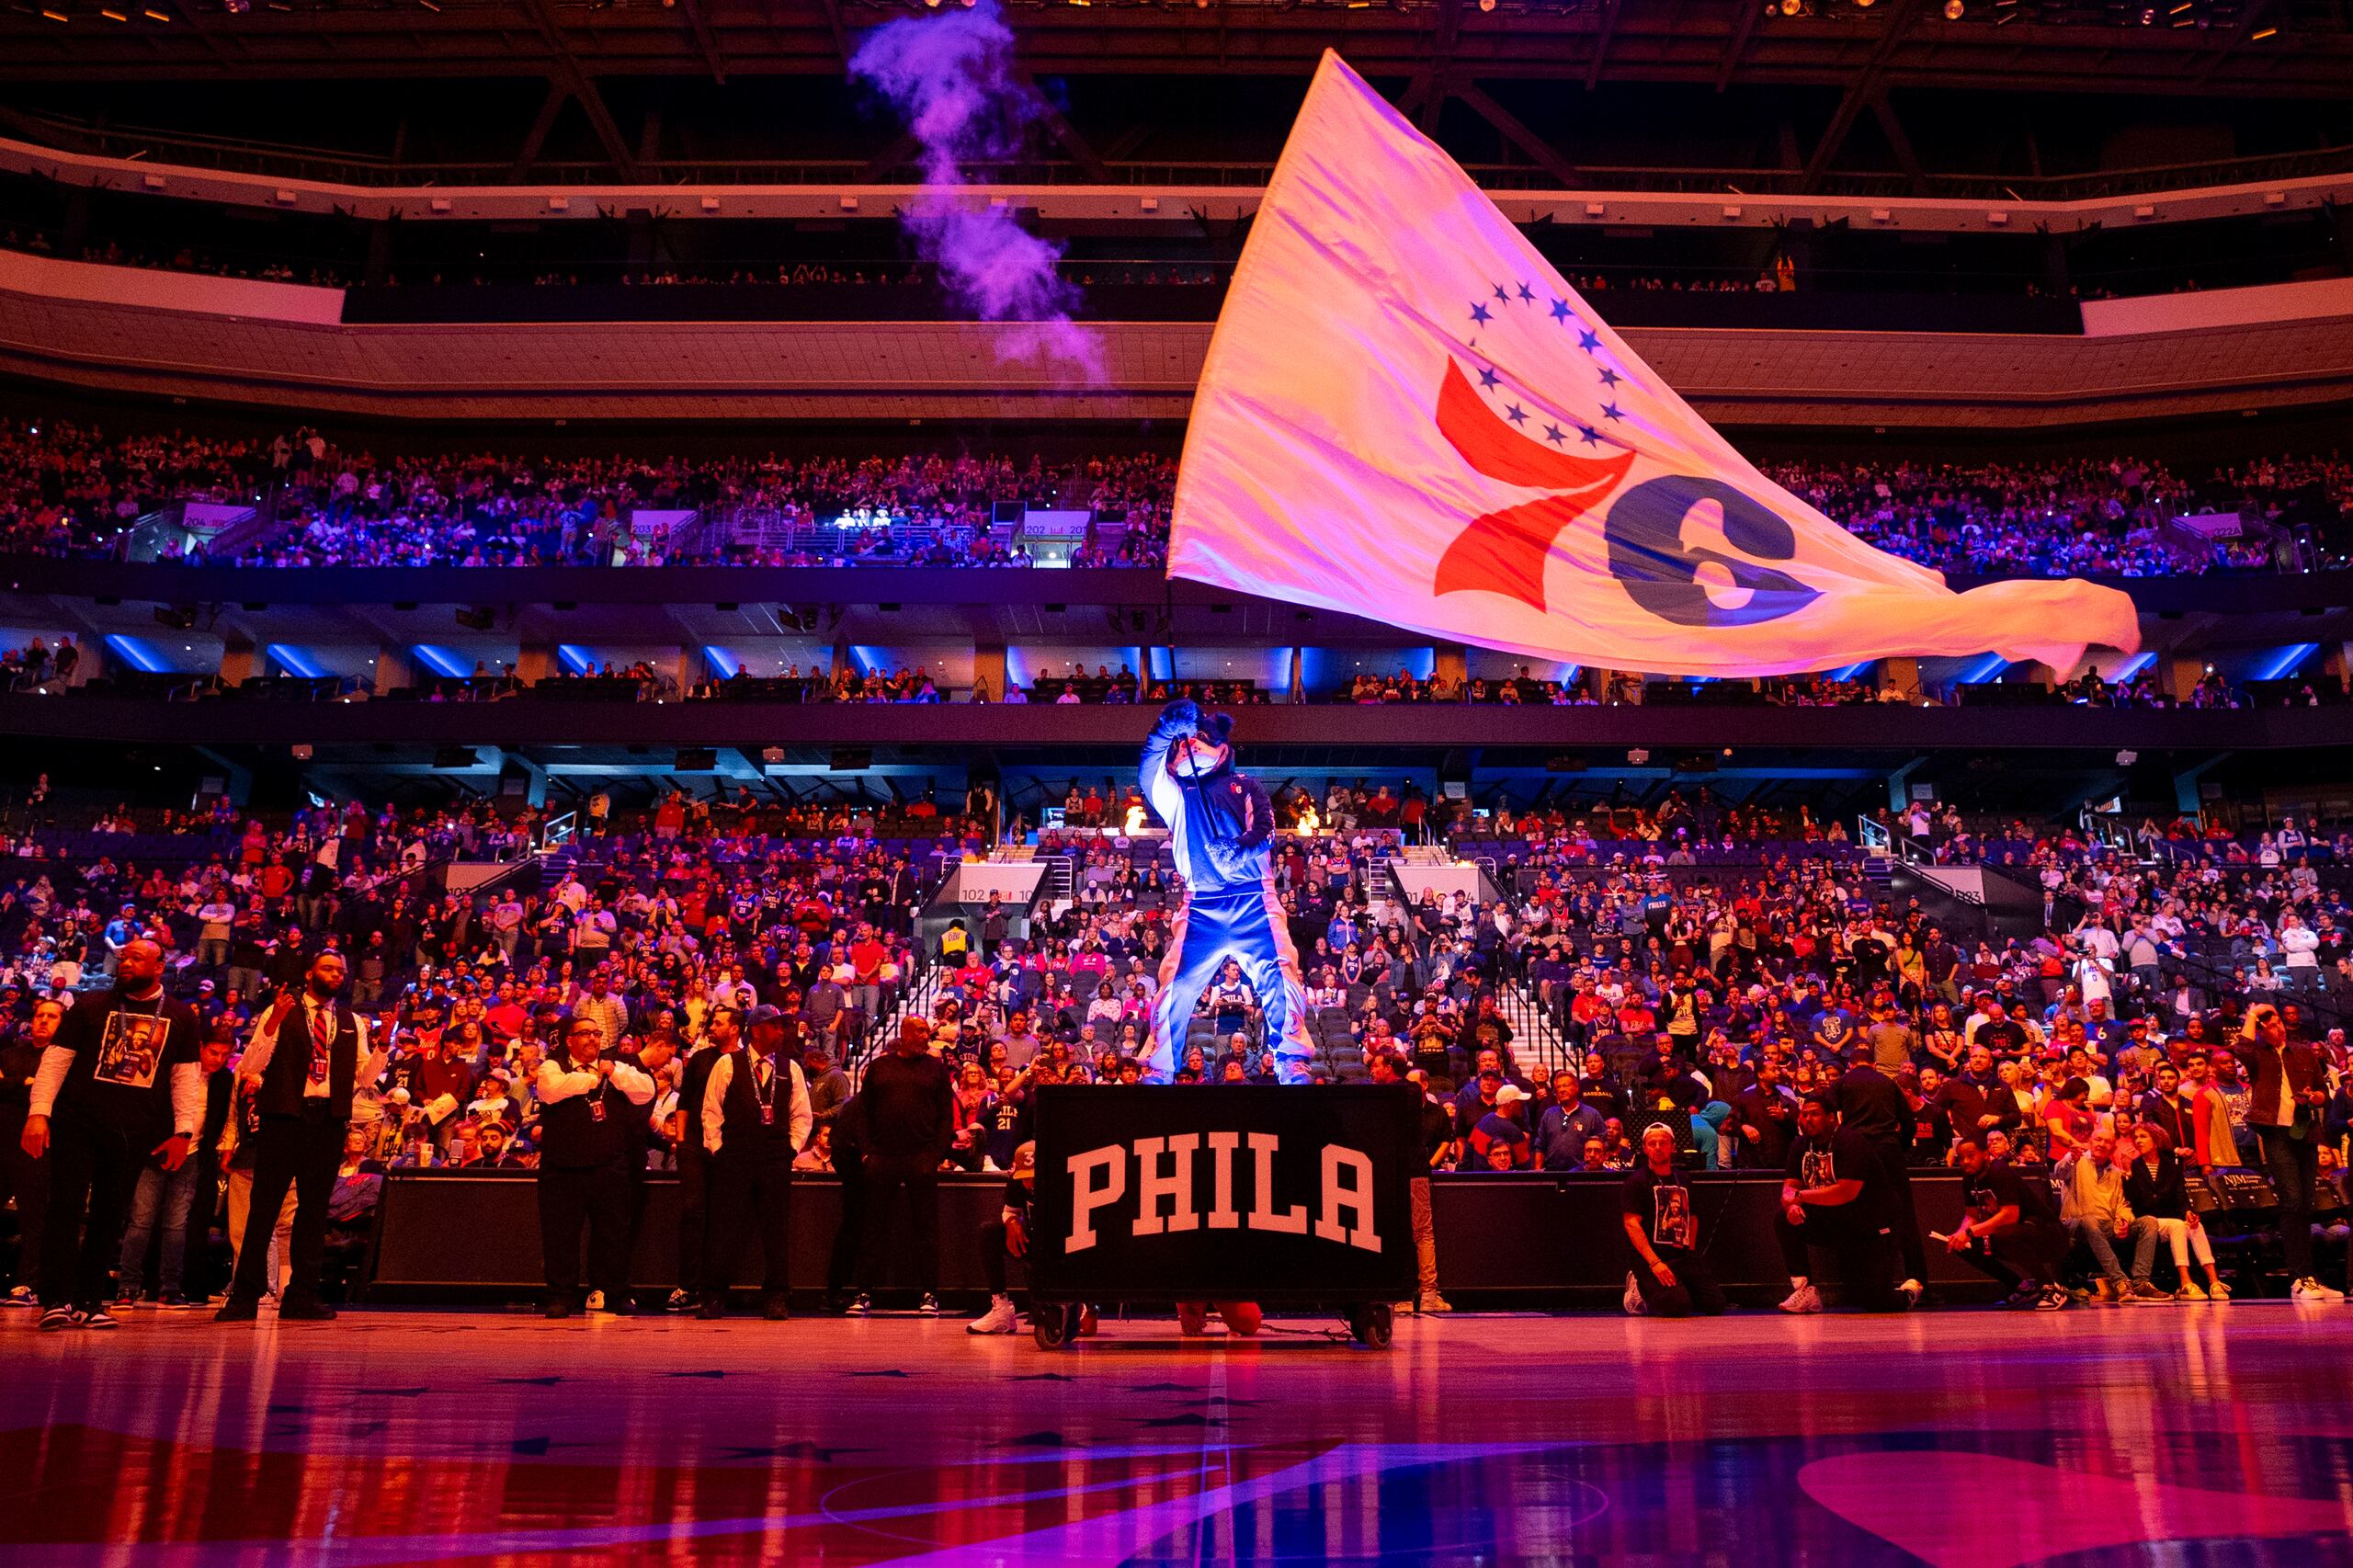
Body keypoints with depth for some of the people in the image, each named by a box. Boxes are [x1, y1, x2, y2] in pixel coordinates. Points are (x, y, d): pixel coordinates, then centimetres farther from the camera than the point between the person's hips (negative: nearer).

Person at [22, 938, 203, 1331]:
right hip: (78, 1122, -1)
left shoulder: (181, 1017, 10)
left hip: (133, 1132, 1)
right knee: (65, 1207, -6)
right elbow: (55, 1059, 4)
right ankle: (56, 1301, -1)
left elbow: (186, 1076, 8)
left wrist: (183, 1132, 1)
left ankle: (89, 1302, 10)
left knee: (109, 1215, 3)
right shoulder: (91, 1007, 8)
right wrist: (38, 1112, -8)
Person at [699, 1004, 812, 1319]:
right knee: (726, 1228, -1)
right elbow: (711, 1110, 4)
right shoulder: (727, 1065, 2)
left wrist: (791, 1148, 5)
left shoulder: (791, 1069, 10)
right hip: (733, 1159, -2)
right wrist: (717, 1148, -1)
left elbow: (803, 1115, 14)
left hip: (776, 1161, 2)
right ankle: (714, 1298, 9)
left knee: (777, 1231, 3)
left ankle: (776, 1299, 10)